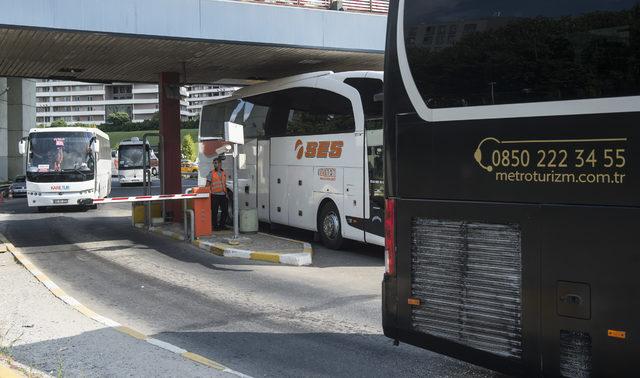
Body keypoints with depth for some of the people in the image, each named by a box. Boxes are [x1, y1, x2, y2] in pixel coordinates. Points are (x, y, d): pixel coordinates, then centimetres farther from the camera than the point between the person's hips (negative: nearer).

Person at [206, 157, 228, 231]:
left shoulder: (223, 173, 13)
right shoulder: (211, 173, -1)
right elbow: (208, 184, -3)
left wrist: (226, 193, 15)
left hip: (223, 195, 5)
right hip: (215, 195, -5)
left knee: (225, 211, 7)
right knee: (214, 211, -1)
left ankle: (222, 225, 19)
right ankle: (215, 226, 7)